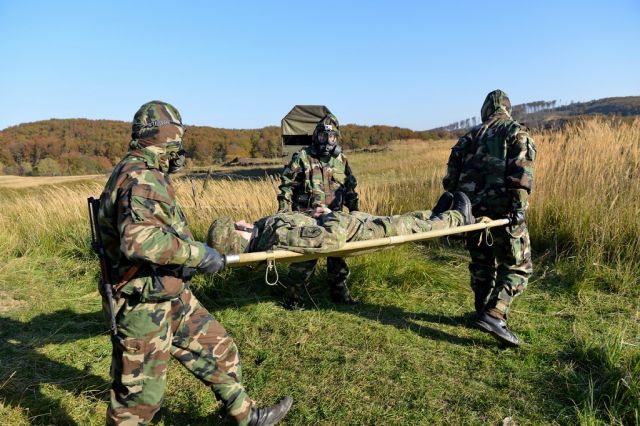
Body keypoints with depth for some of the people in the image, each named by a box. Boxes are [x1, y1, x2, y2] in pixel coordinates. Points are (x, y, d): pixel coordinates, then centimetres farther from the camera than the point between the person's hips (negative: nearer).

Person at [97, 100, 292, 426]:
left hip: (171, 297, 10)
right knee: (140, 392, 8)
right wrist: (197, 253, -28)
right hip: (144, 305, -10)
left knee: (217, 349, 17)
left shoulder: (145, 173, 9)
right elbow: (138, 239, -37)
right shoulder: (141, 178, -23)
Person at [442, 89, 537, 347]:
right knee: (517, 266, 2)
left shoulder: (470, 137, 19)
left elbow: (452, 174, 11)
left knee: (482, 263, 18)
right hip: (502, 208, -5)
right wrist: (519, 204, -17)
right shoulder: (517, 132, 7)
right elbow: (521, 171, -11)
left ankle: (483, 312, 27)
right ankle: (494, 316, -12)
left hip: (471, 207, 5)